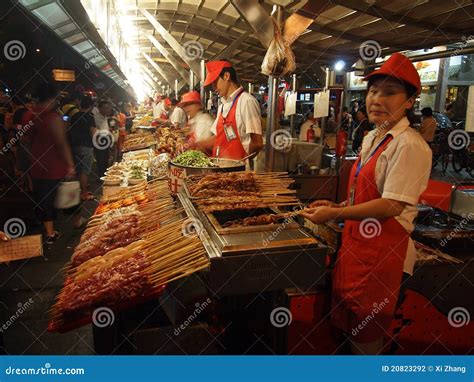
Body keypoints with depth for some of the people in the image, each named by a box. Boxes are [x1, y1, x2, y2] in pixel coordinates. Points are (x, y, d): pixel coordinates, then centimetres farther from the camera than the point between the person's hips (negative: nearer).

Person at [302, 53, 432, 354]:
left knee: (367, 341, 9)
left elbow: (391, 206, -24)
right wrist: (338, 206, 7)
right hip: (357, 245, 9)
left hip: (383, 254, -9)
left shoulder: (409, 146, -18)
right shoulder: (372, 138, 11)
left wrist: (335, 214, -19)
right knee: (350, 328, 22)